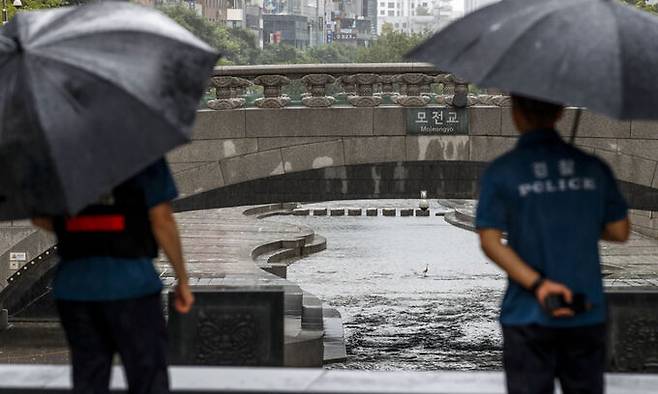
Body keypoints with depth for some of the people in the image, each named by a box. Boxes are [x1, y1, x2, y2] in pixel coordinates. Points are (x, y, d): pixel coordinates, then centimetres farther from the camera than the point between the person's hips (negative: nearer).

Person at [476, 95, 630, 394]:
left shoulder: (501, 172, -4)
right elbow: (619, 231, 6)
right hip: (588, 313, 3)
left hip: (529, 316, -2)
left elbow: (491, 242, -12)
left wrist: (538, 284, -15)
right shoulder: (593, 167, 3)